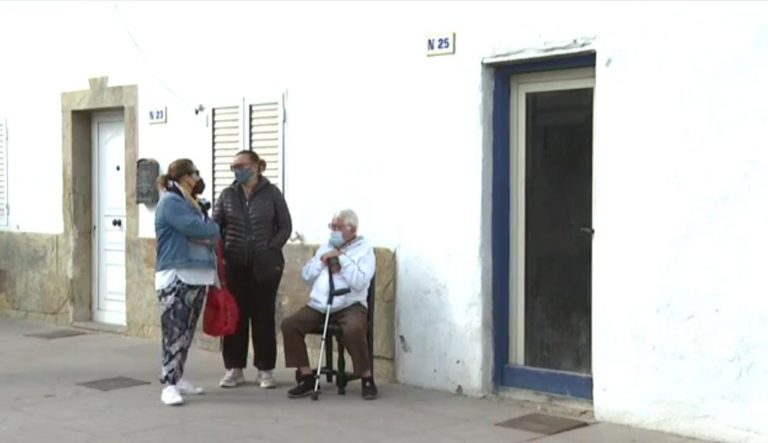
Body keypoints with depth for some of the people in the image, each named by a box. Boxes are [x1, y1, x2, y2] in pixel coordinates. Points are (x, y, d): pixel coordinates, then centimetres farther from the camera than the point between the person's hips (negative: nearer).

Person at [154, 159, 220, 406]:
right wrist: (212, 228, 1)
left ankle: (177, 378, 18)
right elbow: (196, 228, -19)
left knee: (187, 331, 11)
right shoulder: (170, 202, -8)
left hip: (197, 275, 9)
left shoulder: (191, 204, 22)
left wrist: (206, 235, -4)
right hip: (176, 276, -9)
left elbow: (209, 232, 19)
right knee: (175, 331, -13)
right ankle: (169, 385, -13)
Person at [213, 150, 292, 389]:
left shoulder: (271, 193, 0)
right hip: (235, 264, 2)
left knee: (263, 315, 3)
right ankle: (234, 368, 13)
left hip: (265, 265, -2)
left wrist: (270, 251, -8)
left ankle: (265, 369, 12)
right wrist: (221, 253, -7)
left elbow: (284, 227, 1)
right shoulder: (227, 195, 5)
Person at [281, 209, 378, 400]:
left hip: (350, 306, -6)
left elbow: (359, 282, -13)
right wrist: (322, 261, 1)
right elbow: (306, 275, 16)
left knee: (353, 330, -37)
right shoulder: (325, 247, 22)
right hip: (318, 306, 6)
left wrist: (342, 258, -12)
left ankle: (367, 378, -16)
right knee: (289, 324, -15)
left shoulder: (364, 250, 3)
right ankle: (307, 378, -7)